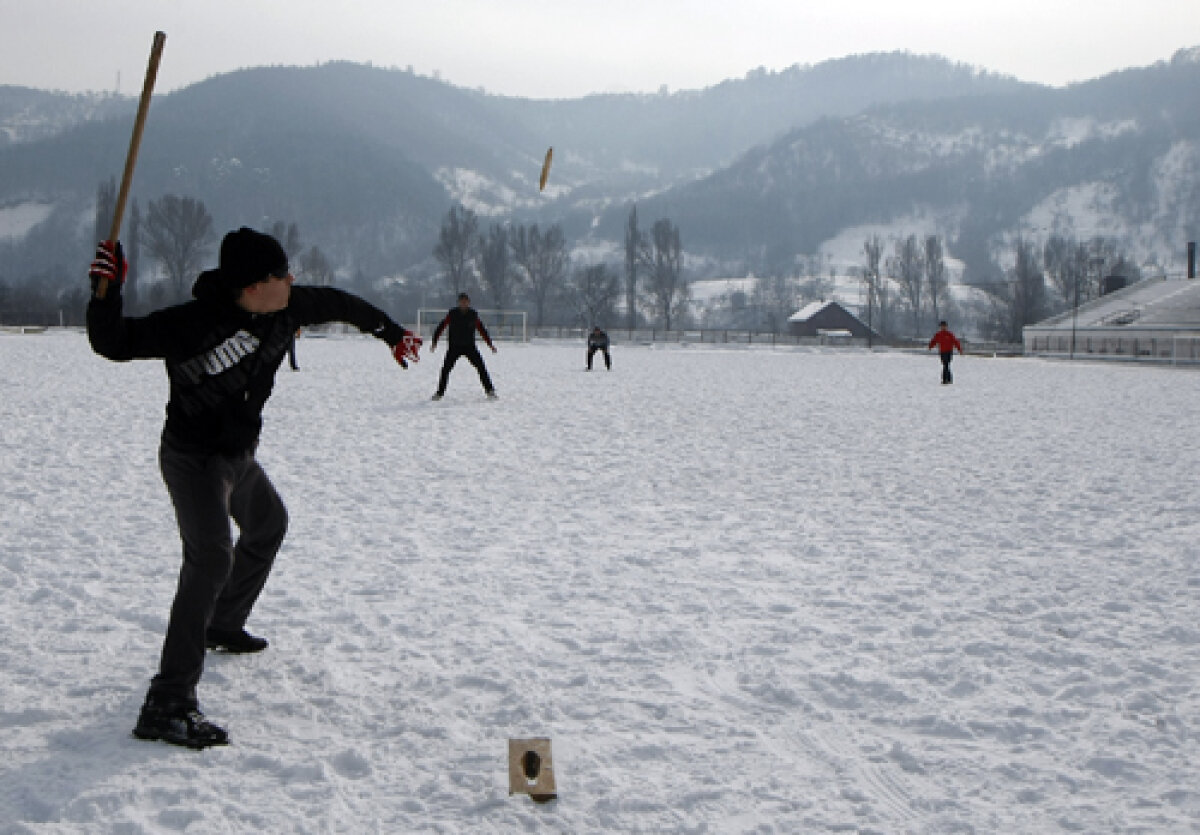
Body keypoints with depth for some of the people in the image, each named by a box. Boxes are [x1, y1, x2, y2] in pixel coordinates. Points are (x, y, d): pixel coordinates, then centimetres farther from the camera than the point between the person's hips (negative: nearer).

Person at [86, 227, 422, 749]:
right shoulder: (193, 324, -30)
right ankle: (168, 705, -29)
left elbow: (336, 304, 11)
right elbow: (114, 343, -27)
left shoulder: (283, 310, -9)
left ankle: (224, 625, 55)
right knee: (211, 558, -26)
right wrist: (106, 293, -44)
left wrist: (389, 330, 23)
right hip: (193, 458, -9)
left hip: (239, 456, 9)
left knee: (268, 525, 31)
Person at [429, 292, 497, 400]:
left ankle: (490, 390, 3)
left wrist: (490, 344, 8)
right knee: (446, 369, -6)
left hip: (470, 346, 1)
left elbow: (482, 330, 9)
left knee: (481, 367, -6)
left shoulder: (473, 314, 1)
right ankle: (440, 392, 5)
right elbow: (441, 327, 0)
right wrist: (434, 341, -7)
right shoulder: (452, 313, -3)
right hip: (454, 347, -1)